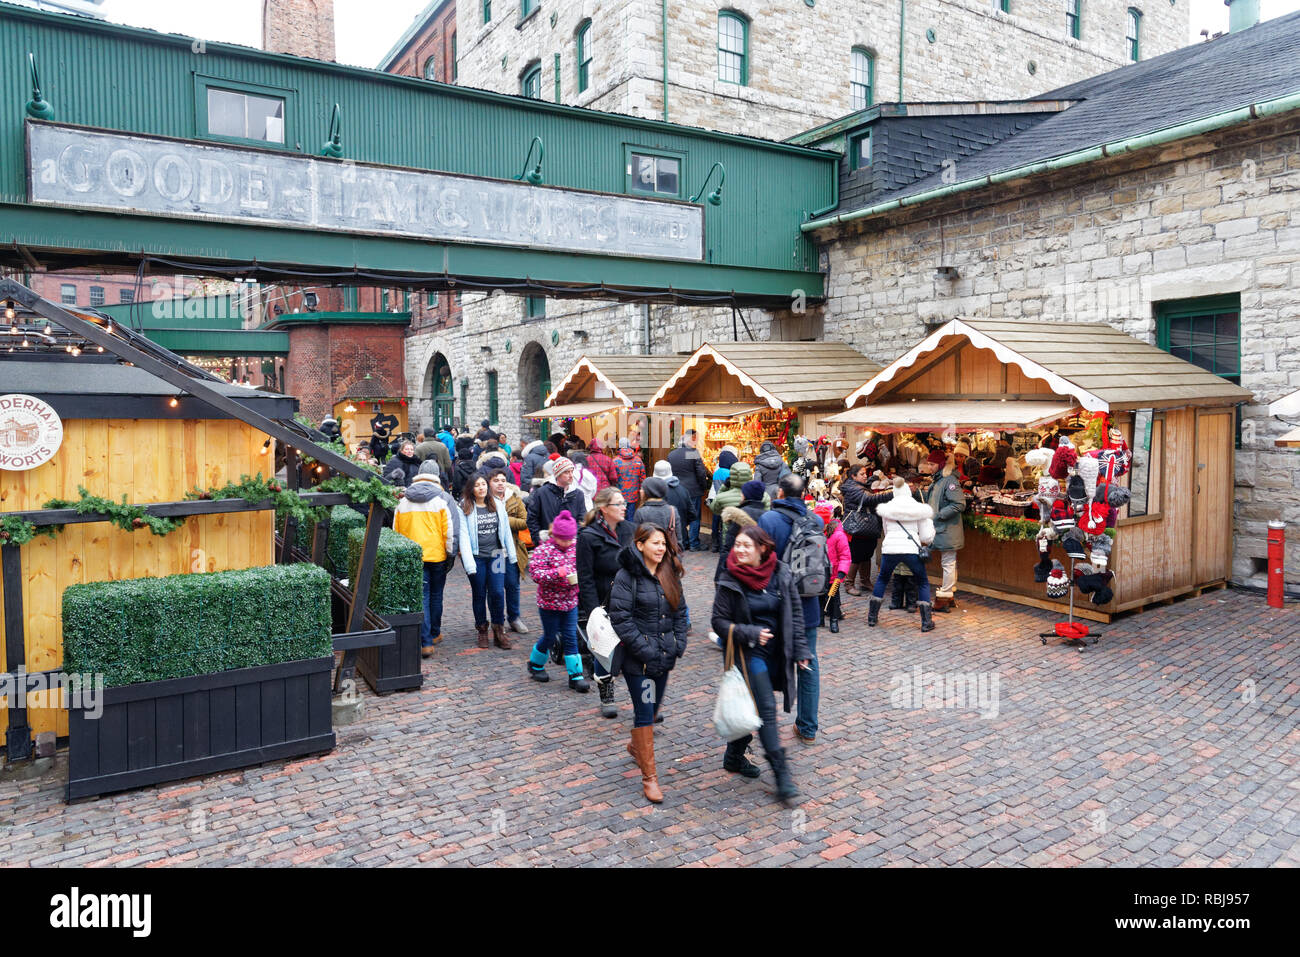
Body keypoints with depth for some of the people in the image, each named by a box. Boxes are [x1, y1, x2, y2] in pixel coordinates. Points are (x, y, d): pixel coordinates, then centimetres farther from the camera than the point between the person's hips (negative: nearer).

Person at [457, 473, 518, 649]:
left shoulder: (498, 505, 7)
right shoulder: (465, 508, -4)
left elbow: (506, 531, 11)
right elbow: (464, 536, -9)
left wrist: (511, 555, 10)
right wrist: (469, 563, -17)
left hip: (496, 555, 2)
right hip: (476, 557, -2)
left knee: (498, 593, -5)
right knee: (479, 595, 8)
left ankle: (499, 631, 7)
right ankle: (482, 631, 22)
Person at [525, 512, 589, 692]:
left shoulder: (576, 546, 2)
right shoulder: (543, 550, -14)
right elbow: (536, 575, -21)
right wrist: (557, 573, -33)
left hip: (570, 601, 4)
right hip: (549, 602, -4)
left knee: (570, 638, 6)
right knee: (550, 637, 10)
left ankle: (576, 675, 10)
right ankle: (535, 665, 35)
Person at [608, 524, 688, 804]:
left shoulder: (670, 574, 6)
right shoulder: (626, 576, -13)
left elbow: (680, 611, 14)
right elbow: (620, 618, -16)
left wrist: (679, 643, 2)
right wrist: (645, 649, -18)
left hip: (664, 655, 6)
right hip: (637, 657, -6)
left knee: (654, 705, 19)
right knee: (645, 712, -5)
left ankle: (636, 744, 46)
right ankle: (649, 777, 4)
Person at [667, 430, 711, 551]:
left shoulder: (671, 454, 5)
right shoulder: (694, 452, -12)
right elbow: (701, 473, -11)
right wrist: (704, 486, 1)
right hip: (693, 491, -5)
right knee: (694, 517, 3)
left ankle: (683, 543, 17)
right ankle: (694, 544, 4)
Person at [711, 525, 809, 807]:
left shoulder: (781, 574, -4)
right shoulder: (729, 581, -12)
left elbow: (795, 612, 4)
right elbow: (719, 622, -8)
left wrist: (800, 649, 2)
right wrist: (750, 633, -20)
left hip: (777, 651, 4)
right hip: (750, 653, -4)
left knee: (752, 707, 14)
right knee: (766, 709, -9)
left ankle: (734, 756, 34)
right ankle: (782, 775, -2)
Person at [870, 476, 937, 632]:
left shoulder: (886, 508, 10)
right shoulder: (920, 509, 5)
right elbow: (926, 537, 6)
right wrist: (929, 521, 22)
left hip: (889, 549, 2)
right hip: (911, 549, -1)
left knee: (881, 579, 23)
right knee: (923, 583, 17)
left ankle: (872, 616, 26)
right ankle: (926, 622, 12)